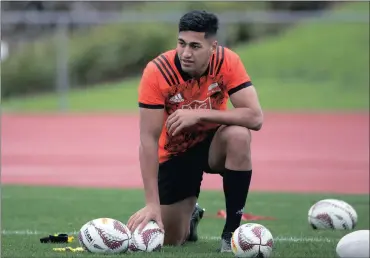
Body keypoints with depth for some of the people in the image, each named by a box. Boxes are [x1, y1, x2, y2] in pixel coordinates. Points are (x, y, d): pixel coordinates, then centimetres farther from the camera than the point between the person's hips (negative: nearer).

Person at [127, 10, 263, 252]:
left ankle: (232, 232, -22)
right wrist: (152, 203, -32)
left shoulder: (228, 62, -24)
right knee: (170, 240, -5)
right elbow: (148, 140, -26)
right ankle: (191, 214, 35)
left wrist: (199, 114, -39)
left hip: (213, 143, 0)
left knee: (238, 135, -35)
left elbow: (255, 117, -31)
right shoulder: (157, 72, -27)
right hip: (175, 152, 0)